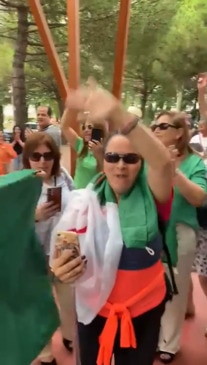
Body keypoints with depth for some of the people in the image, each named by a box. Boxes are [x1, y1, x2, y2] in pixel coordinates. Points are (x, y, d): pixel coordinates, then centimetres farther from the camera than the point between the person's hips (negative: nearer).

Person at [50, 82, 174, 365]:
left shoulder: (152, 197, -13)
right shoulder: (84, 201, -9)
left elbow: (163, 162, -35)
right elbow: (64, 256, -7)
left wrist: (120, 117, -51)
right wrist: (59, 268, -32)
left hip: (146, 309, -1)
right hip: (94, 309, 1)